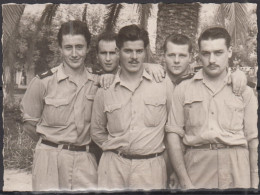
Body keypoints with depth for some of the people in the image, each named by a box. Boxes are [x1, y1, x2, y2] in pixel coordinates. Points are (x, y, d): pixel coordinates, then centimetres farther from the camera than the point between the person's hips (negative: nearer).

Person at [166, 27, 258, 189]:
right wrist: (185, 182, -6)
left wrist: (254, 184, 0)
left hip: (237, 170, 1)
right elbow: (173, 135, 2)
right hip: (196, 166, 0)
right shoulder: (183, 89, 7)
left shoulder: (245, 92, 9)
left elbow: (253, 140, 7)